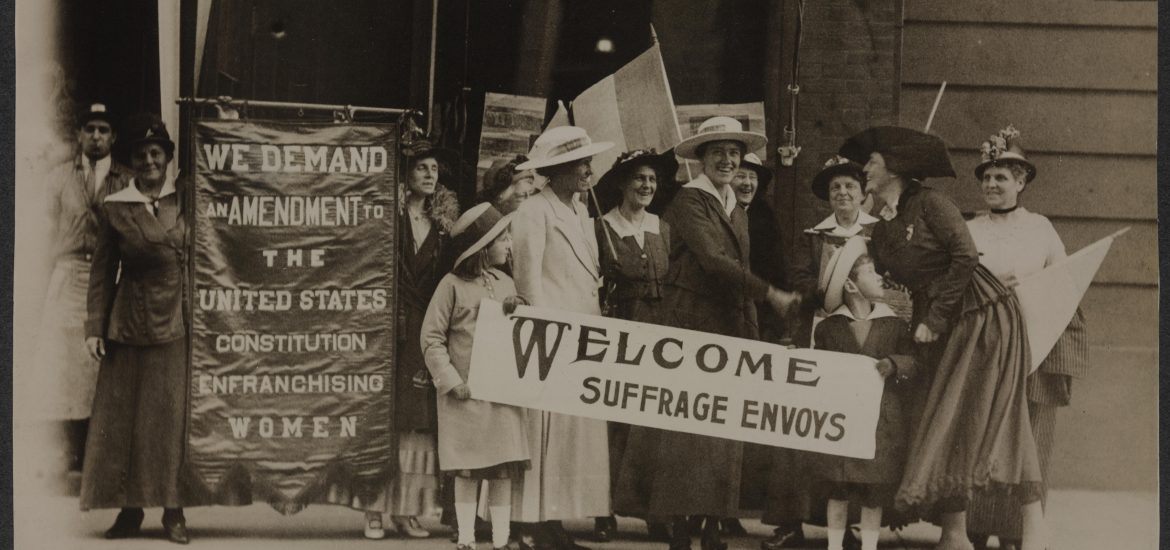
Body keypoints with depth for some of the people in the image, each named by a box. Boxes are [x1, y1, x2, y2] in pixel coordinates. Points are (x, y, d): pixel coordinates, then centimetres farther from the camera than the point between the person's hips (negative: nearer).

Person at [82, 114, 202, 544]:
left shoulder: (185, 200, 4)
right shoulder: (114, 208, 3)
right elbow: (103, 271, 5)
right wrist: (94, 327, 1)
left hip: (178, 324, 0)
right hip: (129, 326, 0)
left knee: (176, 416, 0)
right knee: (124, 416, 2)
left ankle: (173, 511, 7)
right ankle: (130, 508, 12)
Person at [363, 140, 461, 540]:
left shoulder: (444, 223, 14)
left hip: (427, 330, 4)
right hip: (389, 327, -4)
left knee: (419, 422, 2)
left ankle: (407, 509, 5)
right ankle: (374, 510, -3)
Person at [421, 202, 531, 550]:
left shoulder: (506, 284, 12)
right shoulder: (453, 285, -4)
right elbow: (432, 338, -4)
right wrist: (451, 381, -10)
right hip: (466, 393, -4)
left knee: (504, 471, 3)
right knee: (468, 472, -1)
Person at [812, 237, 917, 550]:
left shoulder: (894, 325, 5)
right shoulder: (829, 327, 4)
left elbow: (911, 364, 3)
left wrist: (893, 365, -16)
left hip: (881, 418, 1)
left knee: (875, 492, 2)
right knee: (838, 489, 2)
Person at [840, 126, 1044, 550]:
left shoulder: (928, 204, -8)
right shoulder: (881, 230, 14)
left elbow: (965, 257, -16)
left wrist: (934, 319, -14)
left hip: (982, 315, -7)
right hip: (938, 329, 7)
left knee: (994, 416, -11)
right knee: (946, 423, 1)